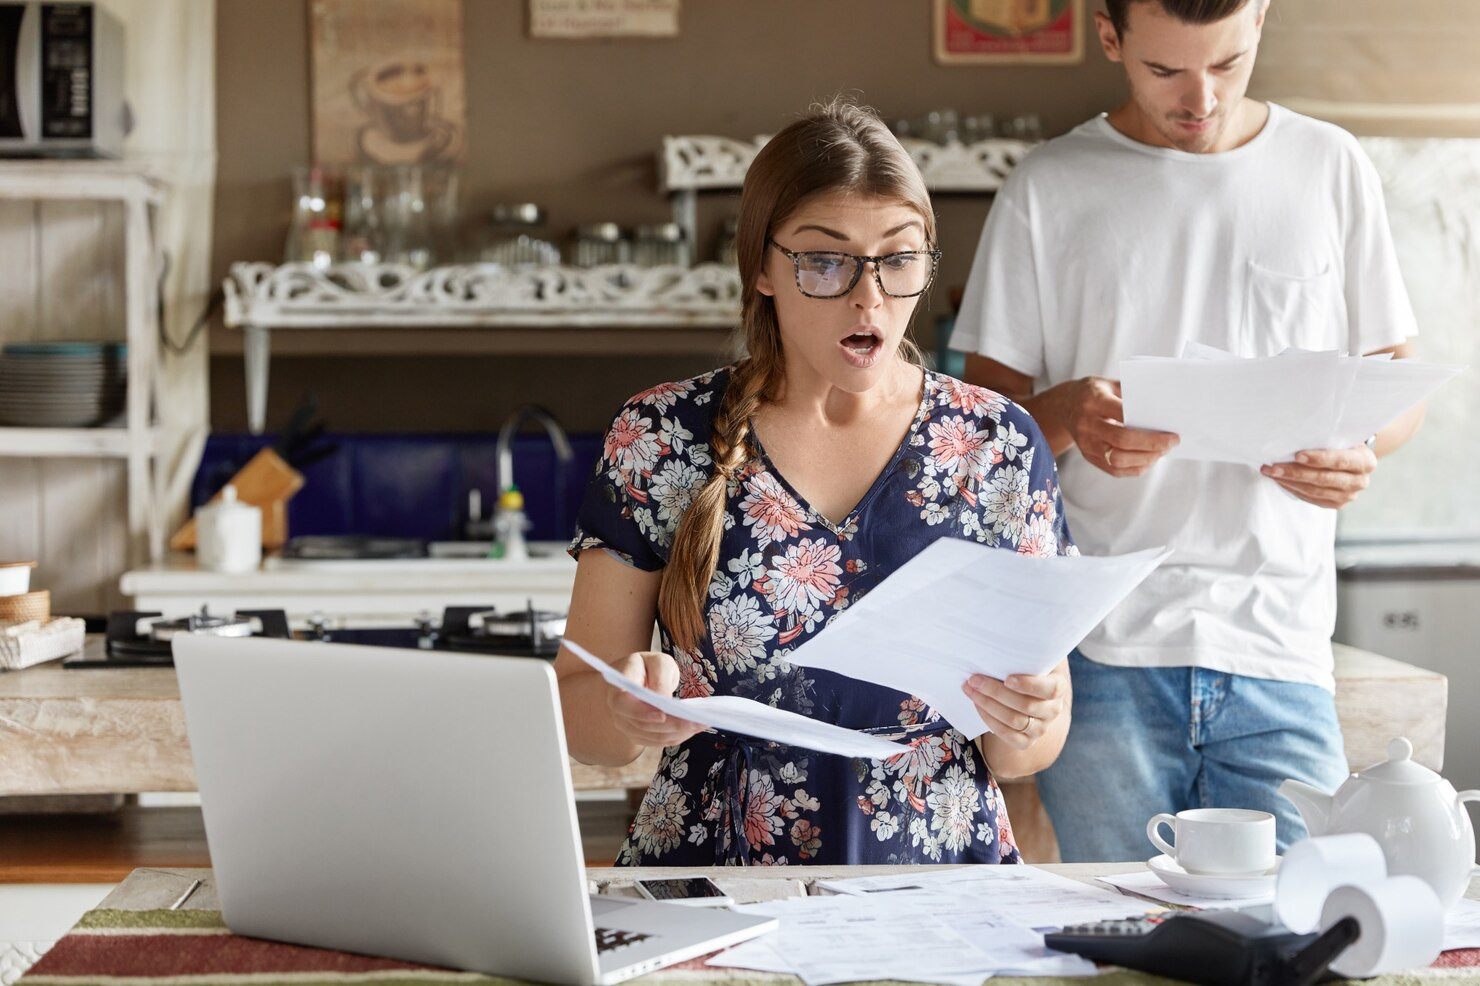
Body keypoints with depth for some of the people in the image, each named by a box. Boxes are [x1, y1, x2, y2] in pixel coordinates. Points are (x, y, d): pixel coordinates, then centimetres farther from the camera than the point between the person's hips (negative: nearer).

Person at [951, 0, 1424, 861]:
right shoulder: (1050, 189, 7)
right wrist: (1065, 417, -16)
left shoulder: (1330, 168, 10)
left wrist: (1362, 447, -8)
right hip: (1103, 655, -1)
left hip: (1280, 653, 1)